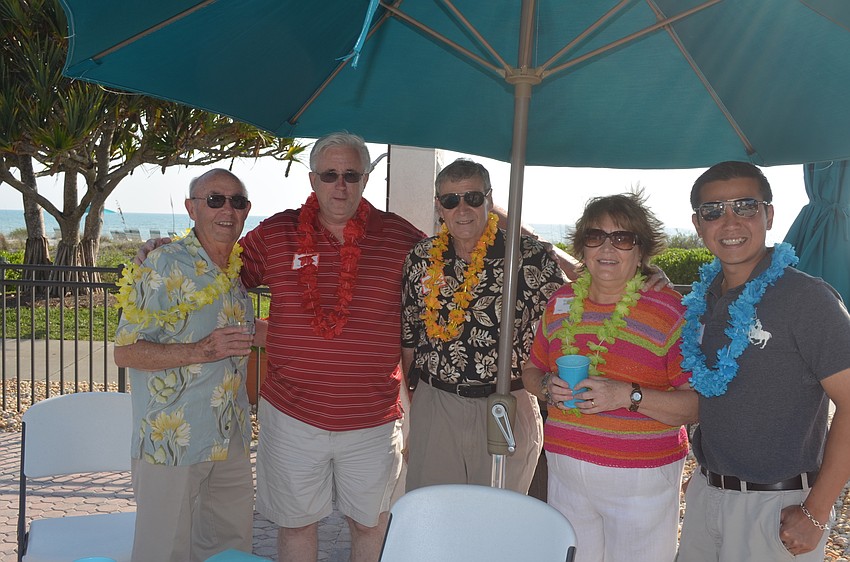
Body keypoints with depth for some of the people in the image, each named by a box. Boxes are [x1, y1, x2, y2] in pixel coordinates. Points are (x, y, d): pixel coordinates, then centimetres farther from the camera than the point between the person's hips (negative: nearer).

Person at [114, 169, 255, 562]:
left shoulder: (238, 271, 10)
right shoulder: (164, 267, -11)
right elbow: (125, 352, -15)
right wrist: (199, 351, -25)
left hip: (230, 441, 7)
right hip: (172, 440, -6)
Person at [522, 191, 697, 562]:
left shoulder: (670, 309, -10)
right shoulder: (561, 302, 5)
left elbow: (699, 403, -13)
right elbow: (532, 369, 16)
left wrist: (629, 395, -26)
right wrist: (546, 386, -6)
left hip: (641, 477, -4)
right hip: (565, 468, 4)